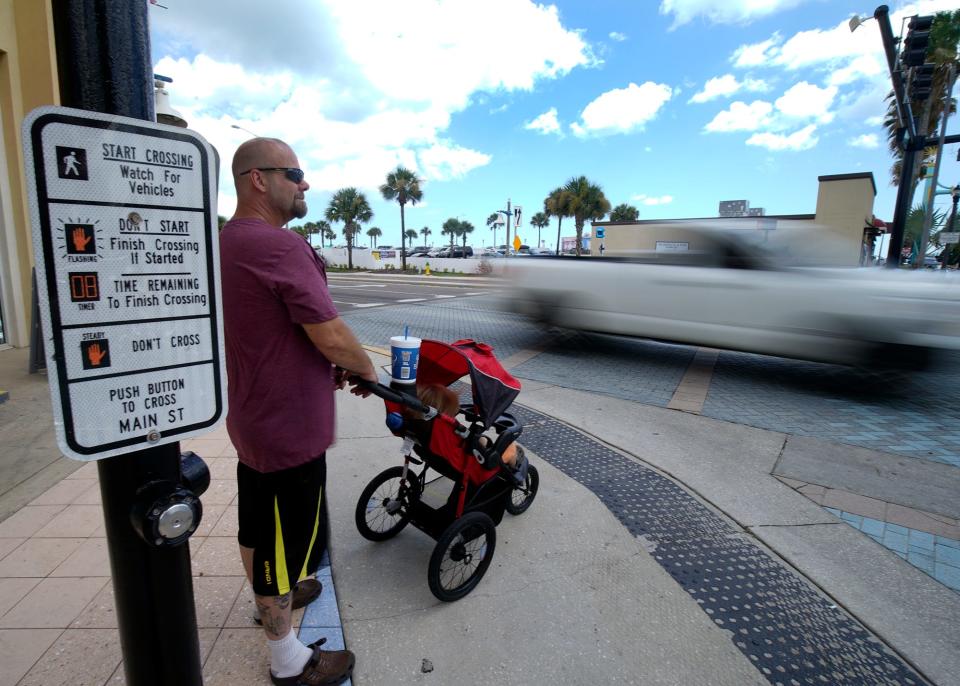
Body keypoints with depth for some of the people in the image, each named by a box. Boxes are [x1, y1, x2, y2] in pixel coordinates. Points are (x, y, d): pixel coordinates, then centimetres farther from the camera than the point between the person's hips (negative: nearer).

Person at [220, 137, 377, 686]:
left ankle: (272, 593, 51)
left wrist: (328, 369, 13)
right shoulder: (279, 246, -24)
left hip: (250, 415, 10)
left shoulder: (225, 241, 7)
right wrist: (366, 370, -6)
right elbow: (332, 337, -27)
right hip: (288, 427, -10)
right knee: (288, 535, 7)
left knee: (258, 522, 26)